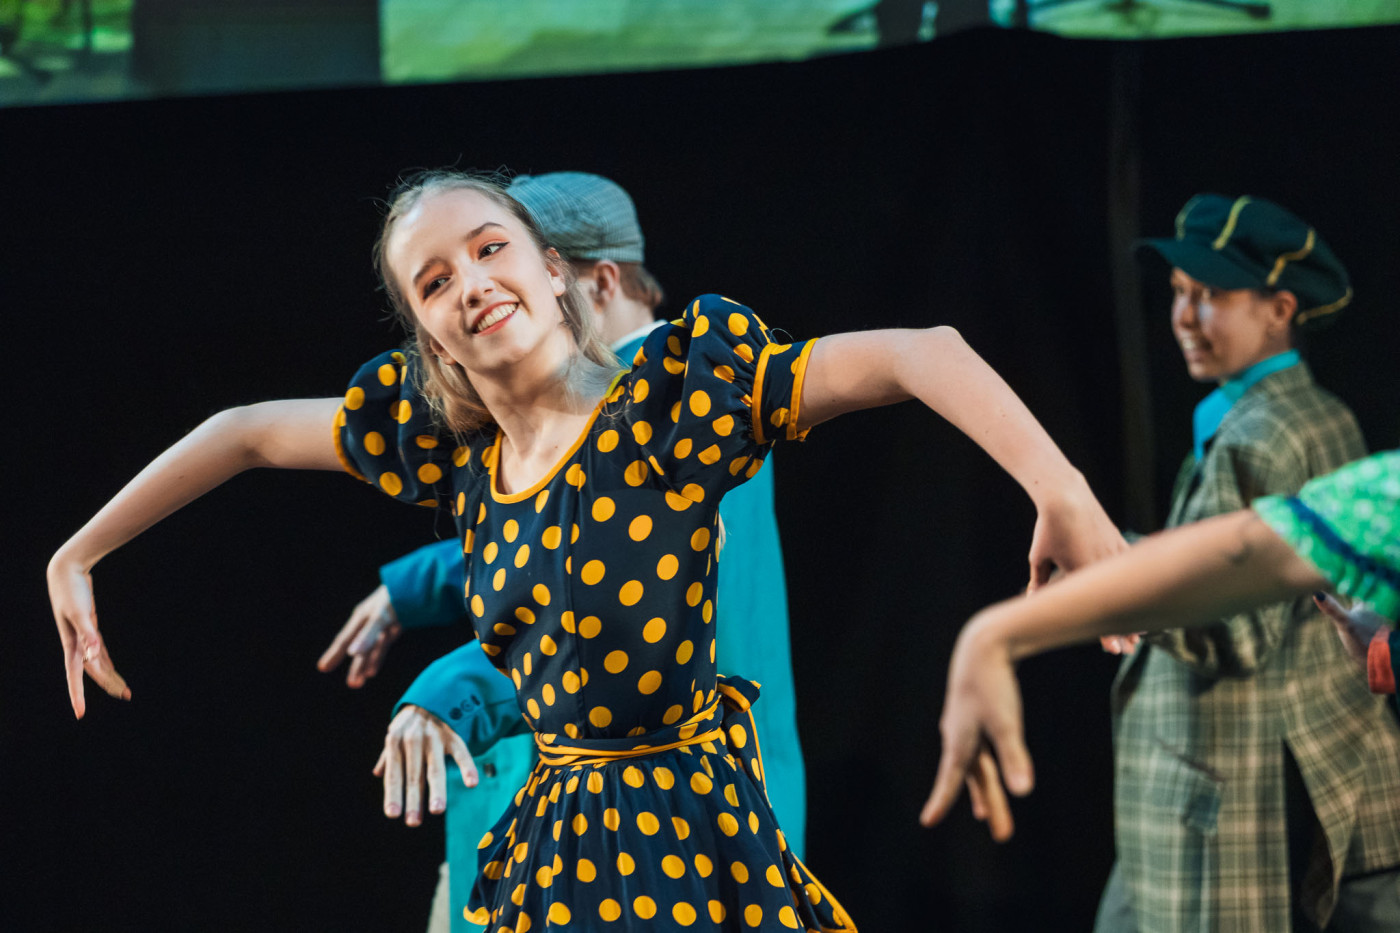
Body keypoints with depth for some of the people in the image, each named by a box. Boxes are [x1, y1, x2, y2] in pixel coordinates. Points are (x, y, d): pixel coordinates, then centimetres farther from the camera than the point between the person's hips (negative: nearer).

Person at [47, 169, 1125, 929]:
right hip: (554, 832, 6)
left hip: (692, 829, -6)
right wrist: (77, 557, 20)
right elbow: (246, 433, 18)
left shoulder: (674, 391, -13)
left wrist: (1065, 499, -33)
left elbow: (917, 353, -22)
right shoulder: (454, 446, 5)